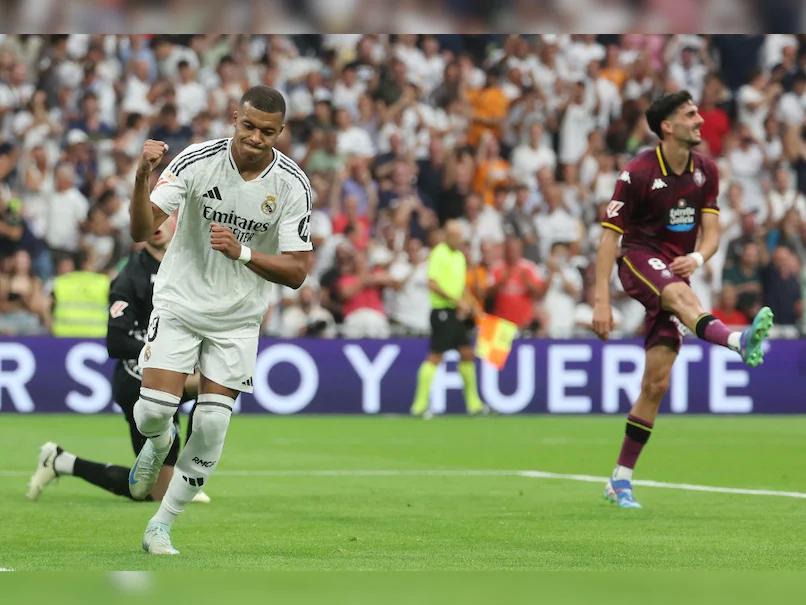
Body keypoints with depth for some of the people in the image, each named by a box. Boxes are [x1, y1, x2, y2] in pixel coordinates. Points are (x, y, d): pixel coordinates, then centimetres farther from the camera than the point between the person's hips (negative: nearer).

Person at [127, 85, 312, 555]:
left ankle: (161, 527, 11)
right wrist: (143, 177, -41)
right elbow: (142, 229, -22)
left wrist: (241, 252, -30)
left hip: (238, 319, 1)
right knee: (154, 410, -12)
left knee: (211, 428, -4)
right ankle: (159, 445, 27)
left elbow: (296, 271, -13)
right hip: (180, 302, -1)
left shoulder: (292, 184, -14)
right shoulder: (198, 160, -17)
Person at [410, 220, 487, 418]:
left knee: (467, 353, 9)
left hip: (457, 312, 8)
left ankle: (473, 403, 18)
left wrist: (464, 303, 4)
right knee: (435, 357, -8)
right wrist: (455, 300, -20)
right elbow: (432, 284, -19)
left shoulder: (460, 256, 15)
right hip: (442, 310, -8)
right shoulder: (439, 254, -11)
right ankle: (420, 404, -5)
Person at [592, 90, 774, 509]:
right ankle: (738, 341, -72)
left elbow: (710, 230, 4)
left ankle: (620, 480, 6)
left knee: (656, 384, -2)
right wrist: (602, 301, -17)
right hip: (639, 258, -5)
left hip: (676, 267, 5)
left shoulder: (705, 171, 6)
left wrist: (698, 257, -20)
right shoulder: (638, 173, -11)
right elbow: (610, 235, -11)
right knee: (680, 294, -40)